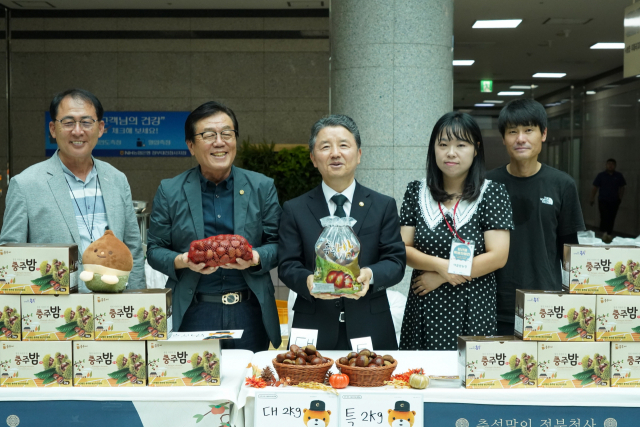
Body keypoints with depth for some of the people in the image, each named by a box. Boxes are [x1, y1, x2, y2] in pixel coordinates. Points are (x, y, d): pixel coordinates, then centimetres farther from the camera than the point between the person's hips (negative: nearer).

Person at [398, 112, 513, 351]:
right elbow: (403, 250, 3)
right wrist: (439, 264, -15)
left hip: (473, 311, -2)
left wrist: (440, 278, -9)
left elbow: (497, 257, -9)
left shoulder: (492, 194, -2)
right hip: (423, 310, 2)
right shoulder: (416, 192, 6)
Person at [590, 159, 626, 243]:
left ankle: (609, 234, 14)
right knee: (604, 216, -16)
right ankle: (604, 232, -11)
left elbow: (621, 188, 12)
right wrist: (592, 198, -6)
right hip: (603, 200, -2)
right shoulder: (601, 175, -1)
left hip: (614, 201, 2)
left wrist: (620, 198, 1)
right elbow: (595, 187, -1)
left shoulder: (619, 176, 5)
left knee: (611, 218, 4)